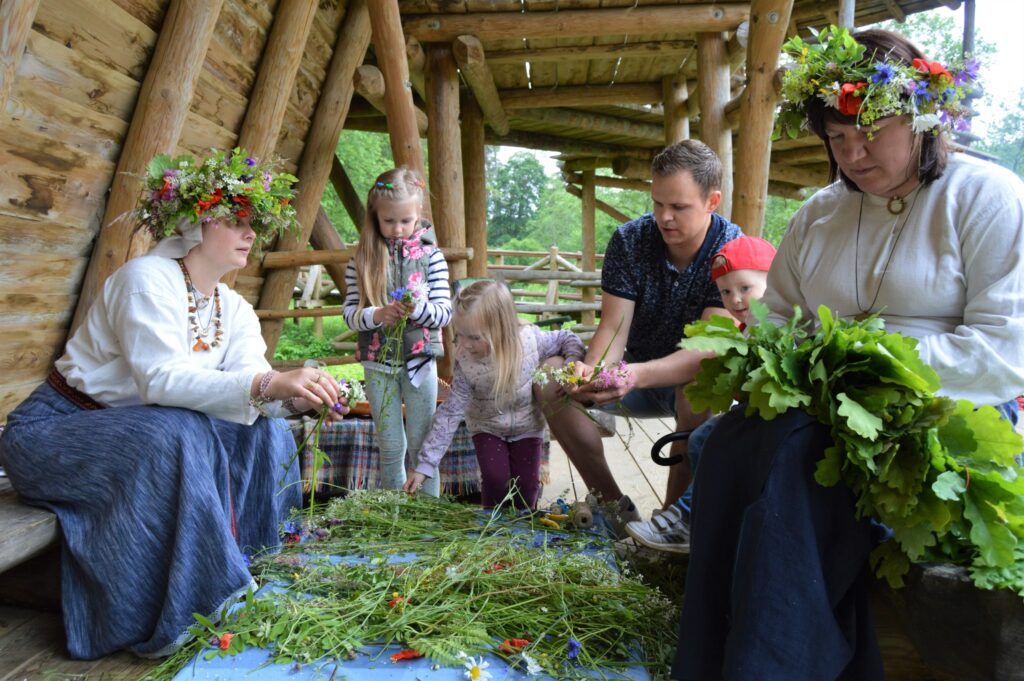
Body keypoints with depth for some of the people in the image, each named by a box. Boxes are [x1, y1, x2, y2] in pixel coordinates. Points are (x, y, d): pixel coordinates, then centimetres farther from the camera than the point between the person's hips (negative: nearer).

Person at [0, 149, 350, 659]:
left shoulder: (235, 310, 2)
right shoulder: (148, 279, -21)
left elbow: (253, 390, -11)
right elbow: (161, 379, -35)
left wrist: (295, 395, -33)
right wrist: (266, 384, -45)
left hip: (138, 429, 8)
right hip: (55, 430, -7)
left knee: (266, 432, -4)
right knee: (175, 435, -35)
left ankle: (248, 562, 6)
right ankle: (174, 619, -24)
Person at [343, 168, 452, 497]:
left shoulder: (431, 256, -2)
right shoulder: (362, 260, -1)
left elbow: (444, 313, -5)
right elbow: (350, 315, -3)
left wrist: (419, 307, -25)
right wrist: (377, 315, -23)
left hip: (420, 360, -1)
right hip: (378, 362, 1)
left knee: (421, 445, 7)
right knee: (390, 447, 12)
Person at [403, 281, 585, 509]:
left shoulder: (530, 339, -28)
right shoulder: (465, 362, -27)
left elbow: (567, 339, -8)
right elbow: (450, 413, -22)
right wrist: (425, 464, -24)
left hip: (526, 426, 1)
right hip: (487, 428, 0)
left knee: (526, 483, -1)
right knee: (495, 479, -14)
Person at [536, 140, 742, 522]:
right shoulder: (629, 240, -10)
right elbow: (613, 327, -16)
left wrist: (638, 375, -48)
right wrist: (592, 372, -39)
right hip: (636, 379, 4)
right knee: (552, 385, -18)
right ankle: (612, 502, -7)